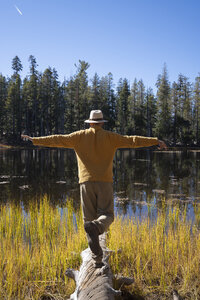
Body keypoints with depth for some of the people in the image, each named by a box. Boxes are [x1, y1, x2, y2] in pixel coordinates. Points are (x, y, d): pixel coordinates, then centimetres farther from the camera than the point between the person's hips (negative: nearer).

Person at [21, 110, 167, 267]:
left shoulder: (80, 136, 8)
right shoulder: (110, 137, 6)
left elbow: (58, 140, 6)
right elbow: (132, 140, 3)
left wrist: (35, 140, 13)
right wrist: (155, 141, 9)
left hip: (86, 182, 1)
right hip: (104, 182, -1)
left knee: (89, 218, 5)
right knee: (107, 215, 4)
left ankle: (97, 258, 0)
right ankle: (95, 226, -33)